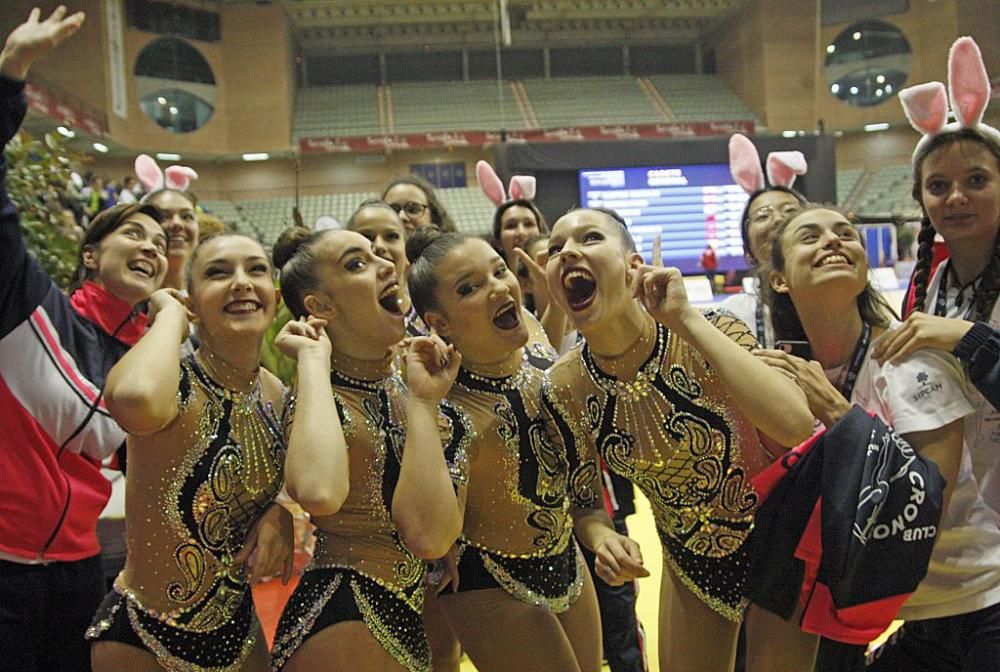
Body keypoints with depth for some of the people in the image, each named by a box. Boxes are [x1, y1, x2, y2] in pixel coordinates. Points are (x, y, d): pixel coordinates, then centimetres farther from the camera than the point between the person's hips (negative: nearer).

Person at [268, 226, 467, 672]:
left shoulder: (407, 388, 3)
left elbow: (434, 535, -12)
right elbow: (319, 496, -40)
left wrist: (425, 401, -11)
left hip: (407, 617, 7)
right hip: (343, 622, -7)